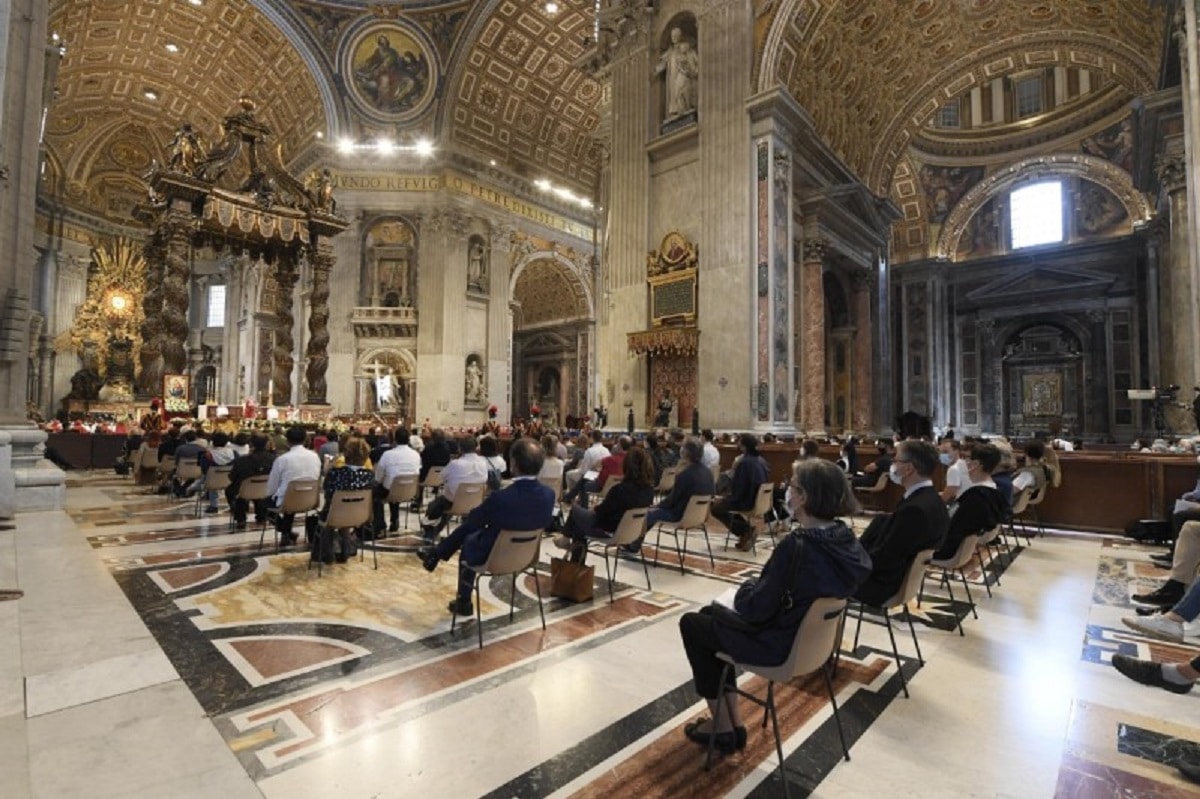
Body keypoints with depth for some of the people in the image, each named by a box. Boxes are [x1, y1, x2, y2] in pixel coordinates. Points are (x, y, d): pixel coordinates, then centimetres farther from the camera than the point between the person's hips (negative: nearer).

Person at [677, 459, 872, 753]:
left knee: (691, 624, 14)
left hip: (779, 643, -8)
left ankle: (723, 727, 23)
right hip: (811, 635, 8)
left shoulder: (796, 545, -31)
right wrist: (759, 586, 6)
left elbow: (754, 609, -24)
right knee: (709, 613, 22)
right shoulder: (845, 538, -6)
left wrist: (746, 588, -2)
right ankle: (733, 720, 25)